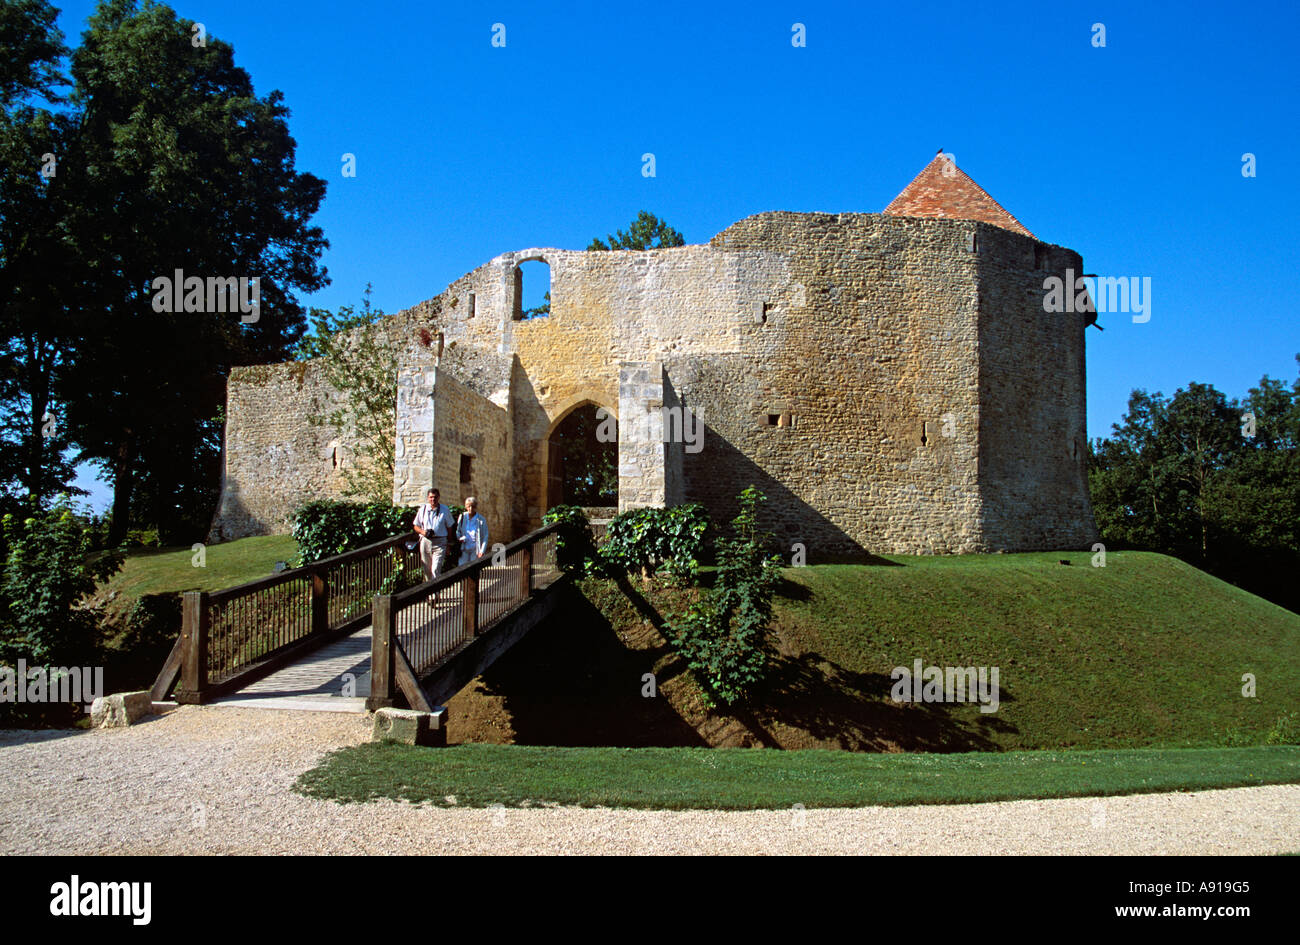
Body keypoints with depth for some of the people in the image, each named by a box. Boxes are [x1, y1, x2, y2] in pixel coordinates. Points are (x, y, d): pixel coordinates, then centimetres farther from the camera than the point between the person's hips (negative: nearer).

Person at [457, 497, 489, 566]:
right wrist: (459, 538, -7)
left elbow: (485, 537, -2)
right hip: (464, 548, 2)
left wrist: (482, 551, -10)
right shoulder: (462, 517, 5)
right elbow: (458, 531, 16)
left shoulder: (481, 520, -4)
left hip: (475, 549, -2)